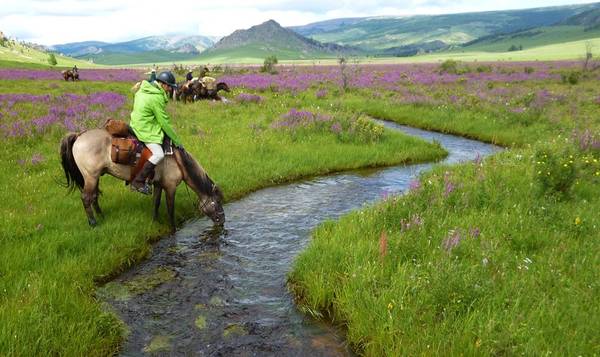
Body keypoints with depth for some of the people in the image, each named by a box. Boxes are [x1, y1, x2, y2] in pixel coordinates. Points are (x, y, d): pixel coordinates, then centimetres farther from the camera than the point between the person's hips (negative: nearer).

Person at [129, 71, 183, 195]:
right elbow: (164, 123, -17)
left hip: (137, 123, 11)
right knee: (158, 154, -20)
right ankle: (138, 182, -15)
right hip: (145, 129, -11)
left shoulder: (144, 89, 10)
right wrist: (176, 141, -9)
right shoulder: (157, 98, -20)